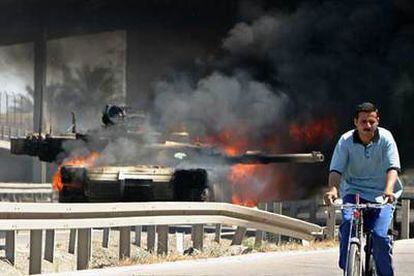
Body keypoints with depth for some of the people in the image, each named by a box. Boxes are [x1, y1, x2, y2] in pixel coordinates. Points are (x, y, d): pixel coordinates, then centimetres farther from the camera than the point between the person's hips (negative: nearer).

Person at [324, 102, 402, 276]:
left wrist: (388, 190, -37)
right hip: (354, 191, 1)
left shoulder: (385, 138, -6)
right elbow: (336, 170, -12)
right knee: (348, 223, -27)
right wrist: (333, 189, -34)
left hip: (381, 195, -1)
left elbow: (392, 168, -17)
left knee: (379, 235, -19)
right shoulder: (346, 141, -5)